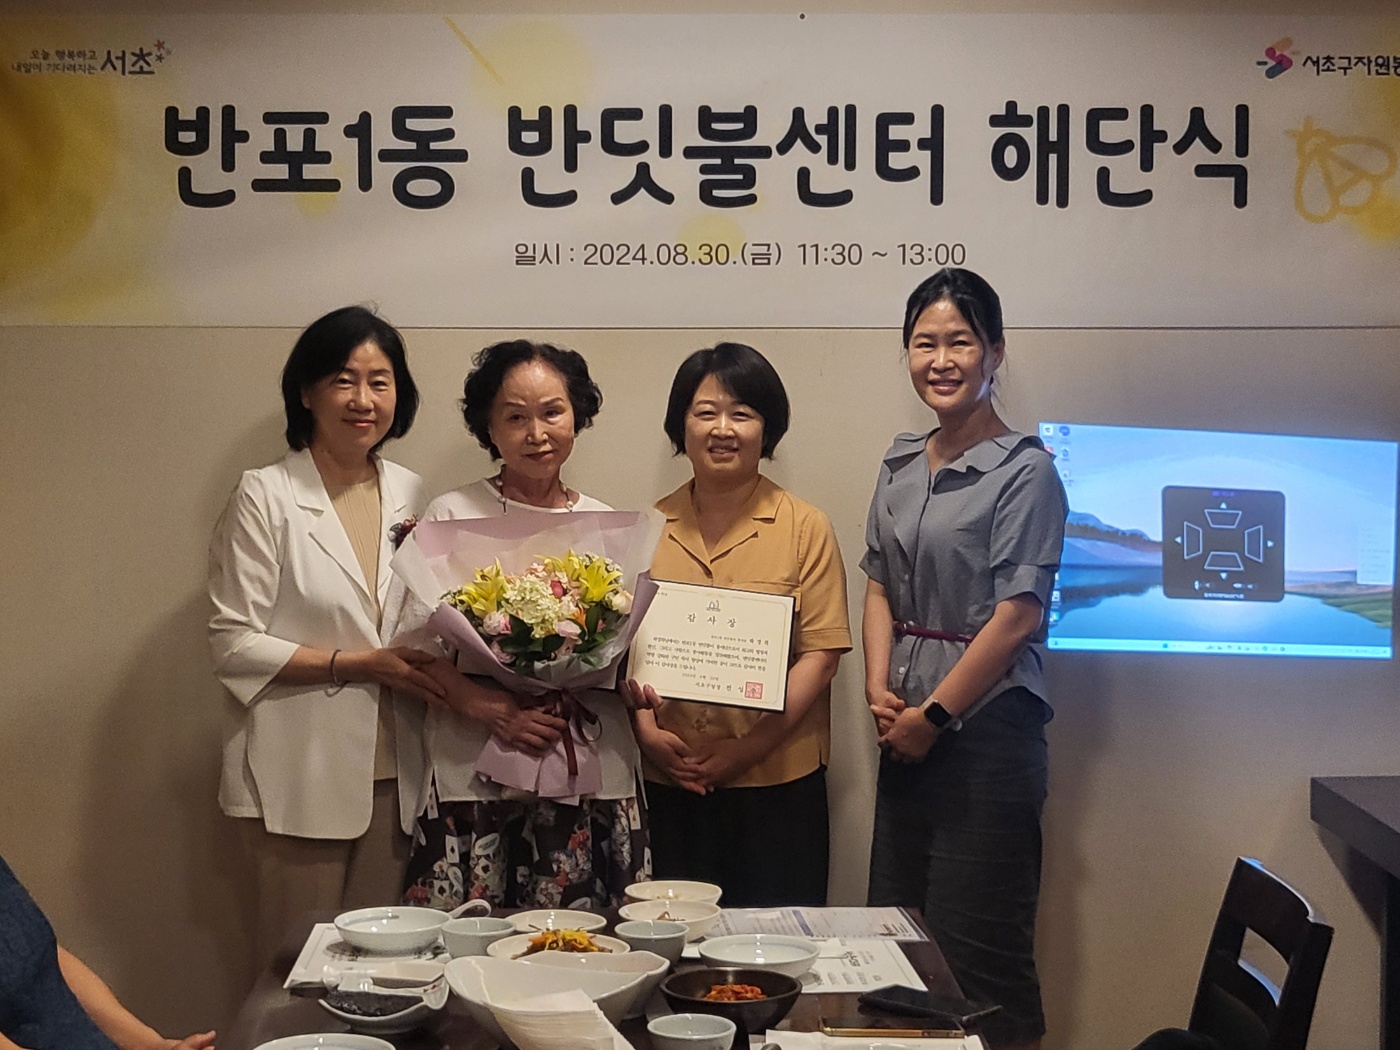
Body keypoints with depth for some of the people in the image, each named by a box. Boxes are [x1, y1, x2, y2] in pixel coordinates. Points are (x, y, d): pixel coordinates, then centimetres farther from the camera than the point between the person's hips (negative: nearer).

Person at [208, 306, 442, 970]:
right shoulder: (265, 498, -7)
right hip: (302, 775, -5)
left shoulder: (408, 493, 9)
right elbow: (234, 646, -11)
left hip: (391, 769, 5)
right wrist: (357, 664, -17)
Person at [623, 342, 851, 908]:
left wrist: (749, 748, -13)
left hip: (777, 784, -2)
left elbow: (820, 654, -4)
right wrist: (648, 731, -6)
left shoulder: (805, 528, 1)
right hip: (668, 784, 2)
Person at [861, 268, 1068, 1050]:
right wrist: (880, 686, -1)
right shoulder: (902, 466, 10)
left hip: (987, 727, -7)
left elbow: (1019, 613, -14)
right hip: (909, 730, 7)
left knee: (978, 944, -1)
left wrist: (934, 714, -11)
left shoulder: (1026, 471, -10)